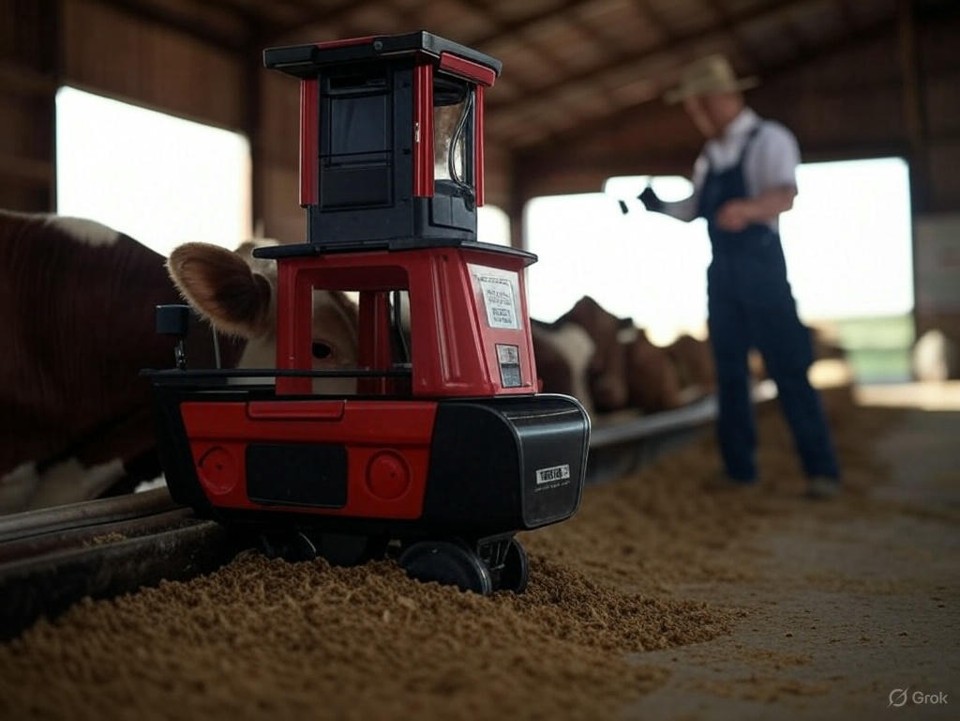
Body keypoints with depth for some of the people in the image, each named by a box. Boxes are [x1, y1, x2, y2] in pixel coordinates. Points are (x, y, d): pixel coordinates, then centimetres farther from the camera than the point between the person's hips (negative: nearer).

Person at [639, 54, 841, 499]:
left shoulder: (768, 140, -8)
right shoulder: (709, 156, 13)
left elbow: (784, 196, -25)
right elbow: (693, 210, 22)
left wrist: (747, 208, -45)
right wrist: (656, 206, 5)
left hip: (761, 266, -7)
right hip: (721, 271, 7)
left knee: (788, 370, -6)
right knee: (729, 371, 8)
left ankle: (822, 471, 0)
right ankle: (739, 469, 16)